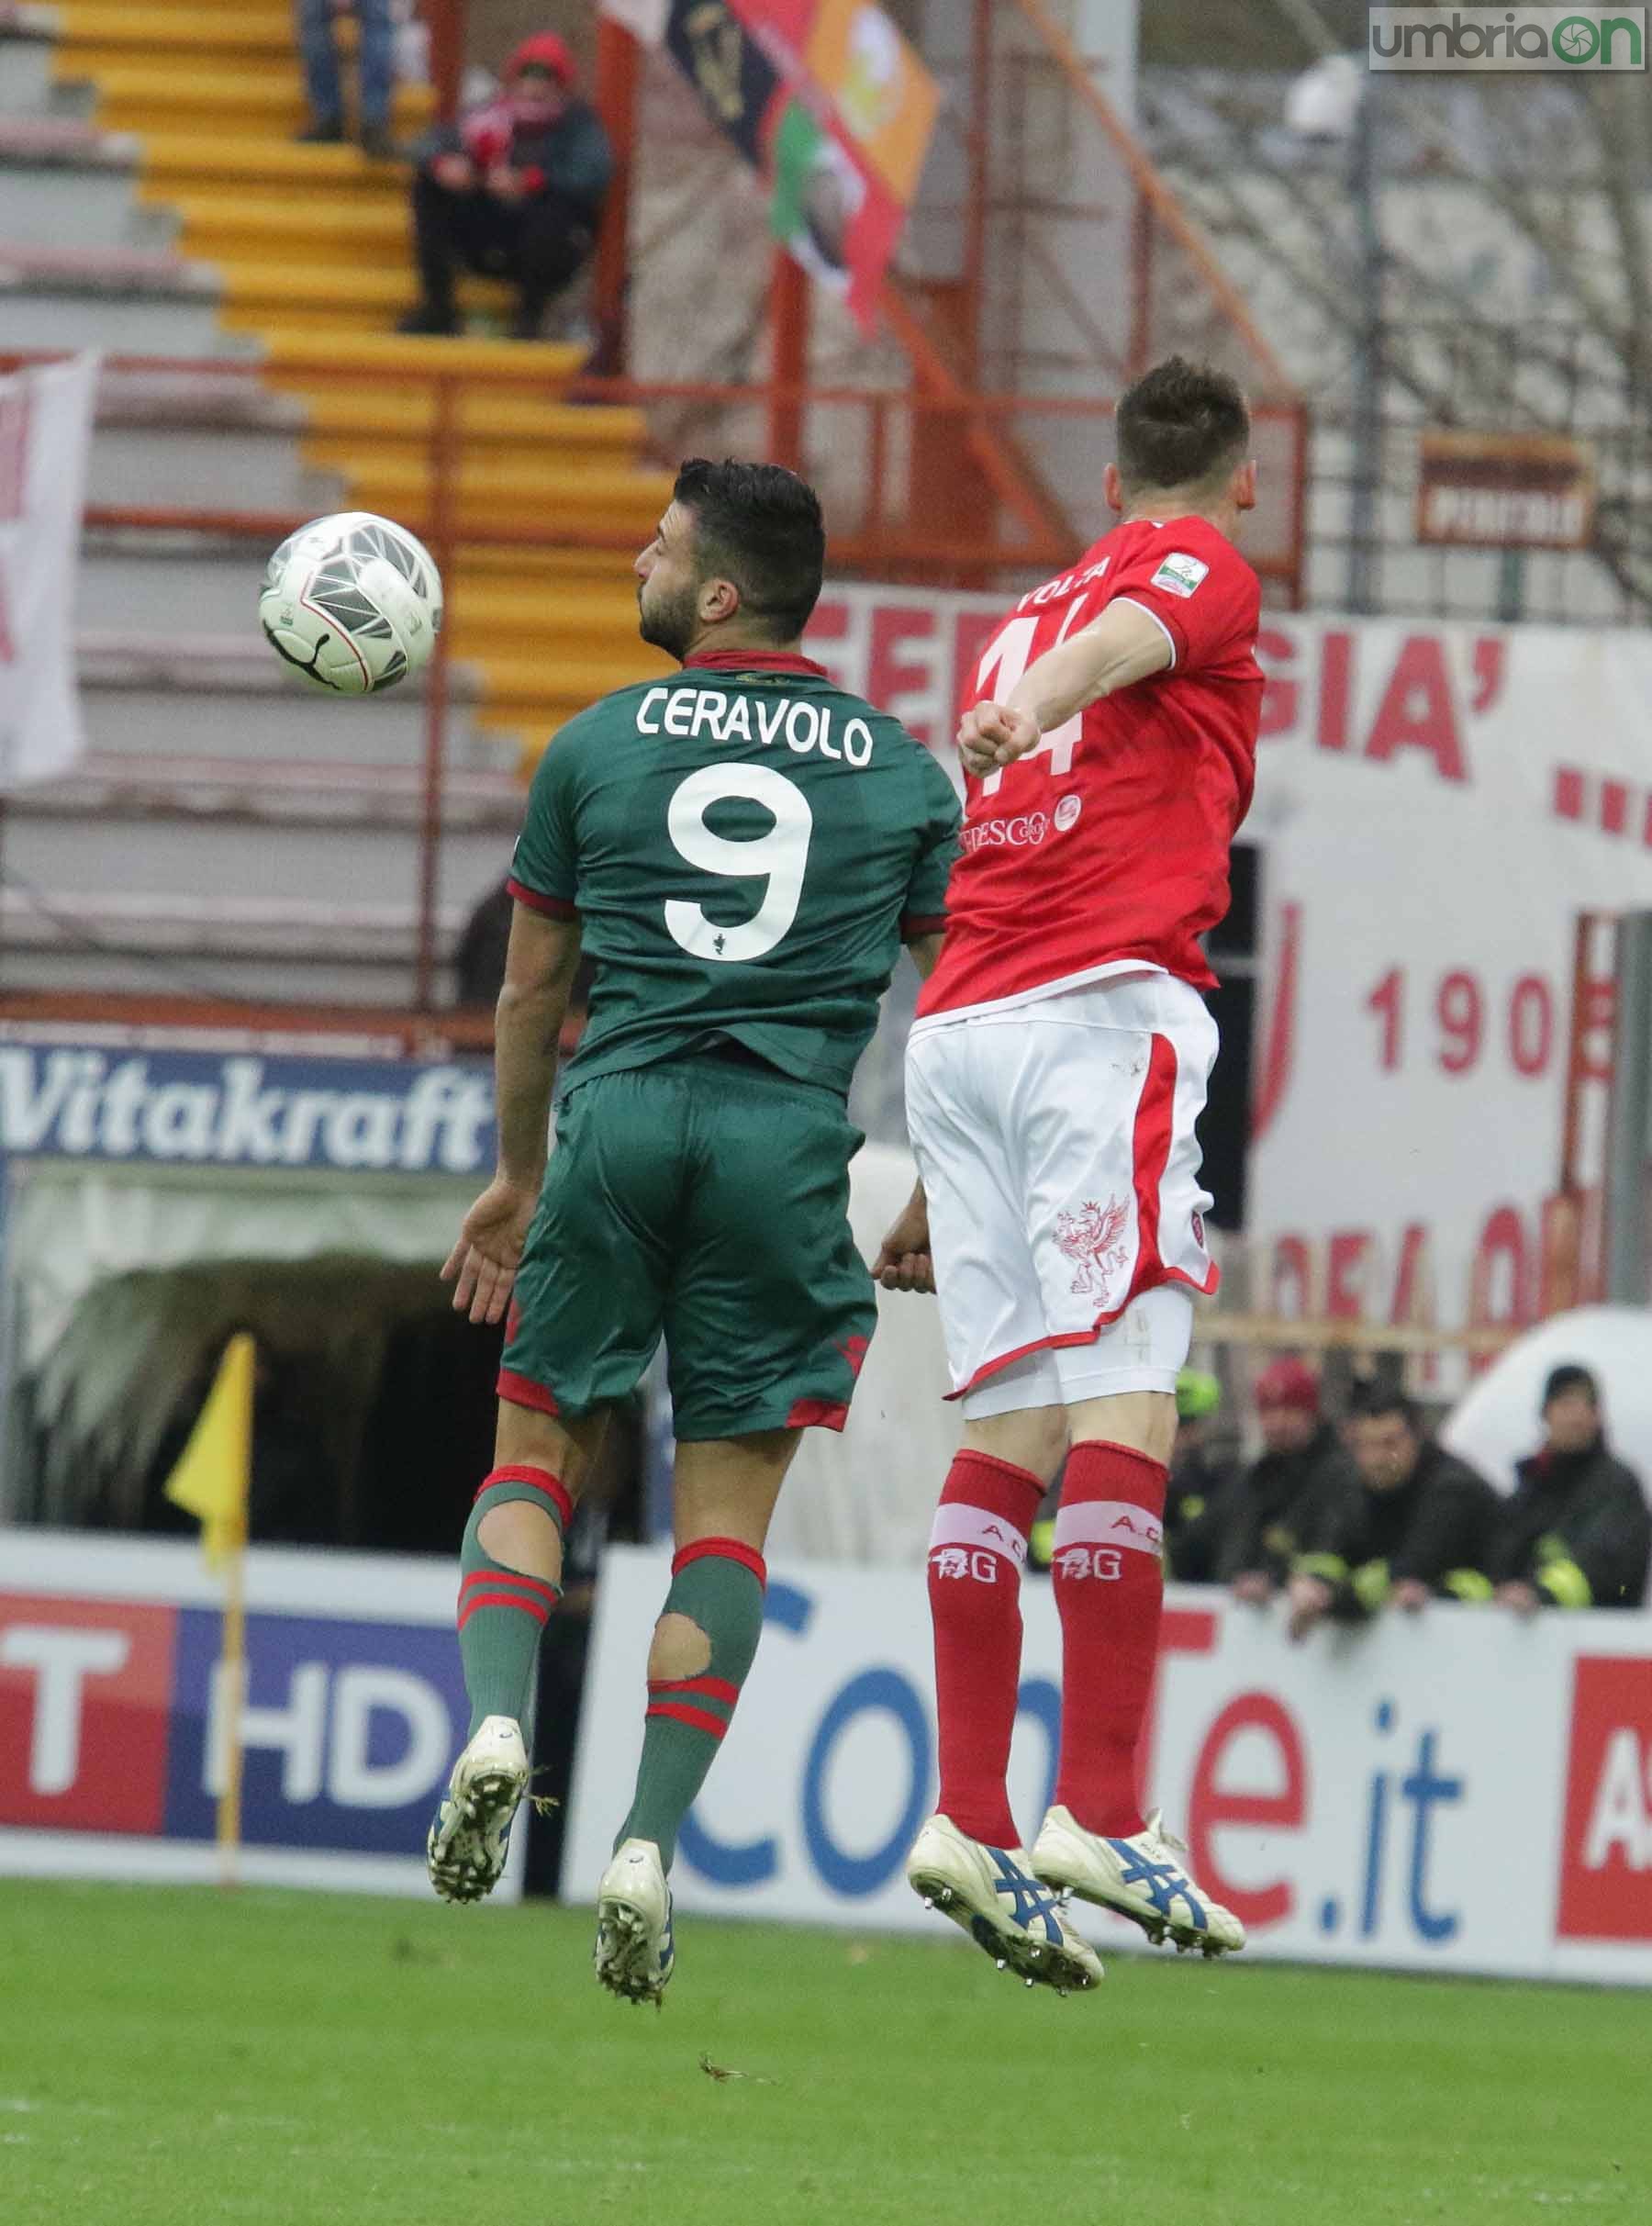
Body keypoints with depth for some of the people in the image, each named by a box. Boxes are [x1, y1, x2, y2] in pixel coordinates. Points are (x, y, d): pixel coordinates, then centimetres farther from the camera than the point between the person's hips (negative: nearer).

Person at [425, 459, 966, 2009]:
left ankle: (496, 1720, -13)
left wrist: (519, 1172, 27)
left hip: (621, 1118, 0)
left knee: (538, 1449, 12)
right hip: (791, 1143, 0)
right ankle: (649, 1843, -5)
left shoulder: (599, 746, 8)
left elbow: (530, 988, 15)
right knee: (728, 1506, 4)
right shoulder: (902, 772, 10)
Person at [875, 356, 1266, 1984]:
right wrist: (1038, 707, -38)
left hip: (958, 1018, 7)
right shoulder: (1202, 565, 10)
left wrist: (942, 1167, 37)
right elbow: (1126, 636, -16)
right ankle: (1098, 1811, -20)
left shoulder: (1022, 614, 30)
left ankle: (967, 1817, -3)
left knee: (1005, 1417, 5)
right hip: (1109, 999, -7)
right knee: (1124, 1397, -12)